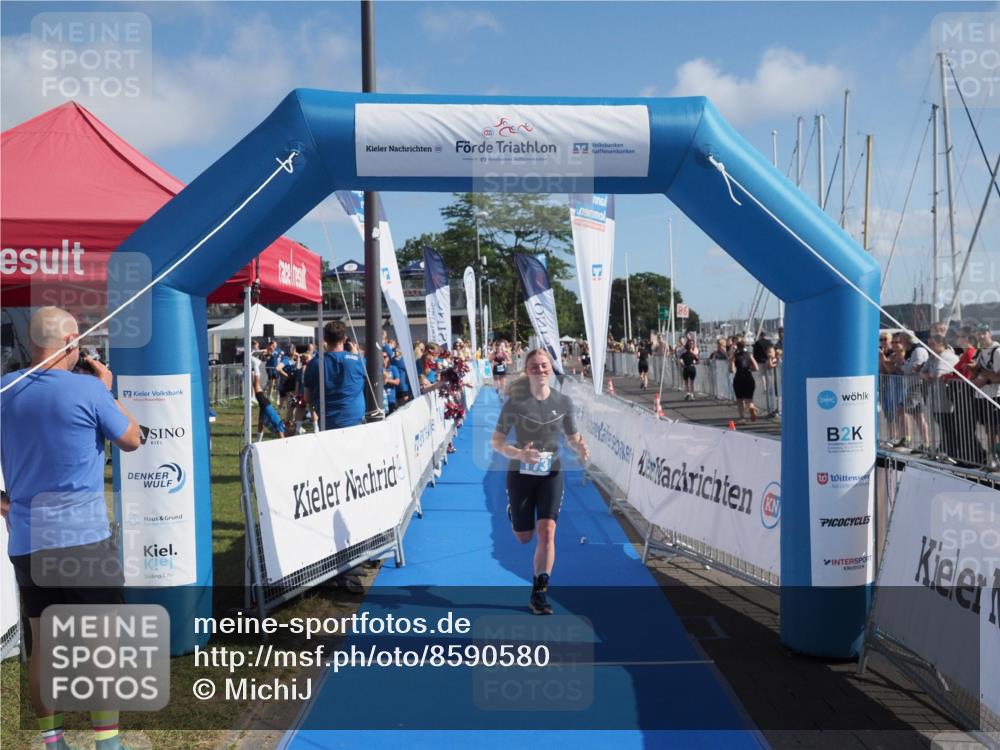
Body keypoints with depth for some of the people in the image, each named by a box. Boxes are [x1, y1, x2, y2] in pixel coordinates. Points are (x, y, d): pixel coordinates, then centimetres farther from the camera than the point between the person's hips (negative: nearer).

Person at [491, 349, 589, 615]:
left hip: (551, 473, 1)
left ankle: (538, 594, -1)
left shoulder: (563, 401, -4)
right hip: (520, 474, -1)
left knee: (547, 532, -14)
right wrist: (518, 454, -27)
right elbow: (496, 441, -7)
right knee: (524, 537, 13)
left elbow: (573, 436, 9)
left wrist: (580, 448, -15)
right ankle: (512, 509, 51)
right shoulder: (515, 402, -11)